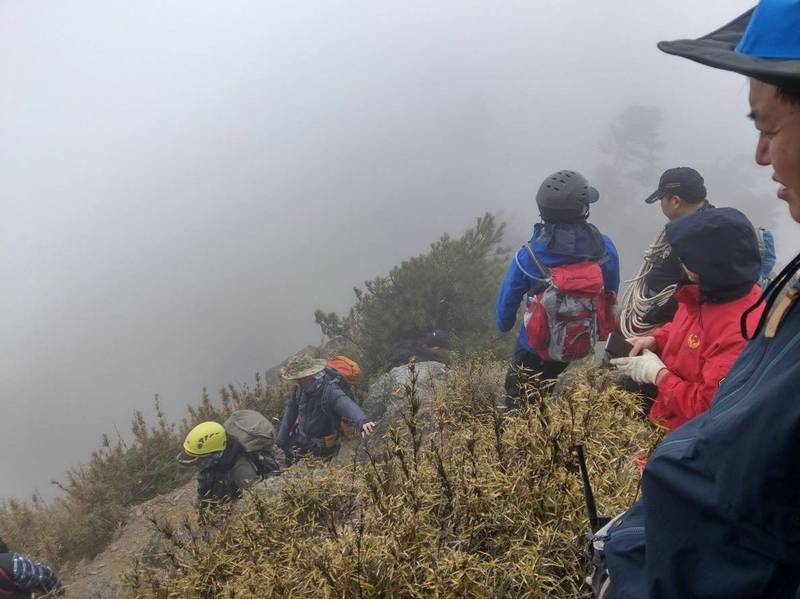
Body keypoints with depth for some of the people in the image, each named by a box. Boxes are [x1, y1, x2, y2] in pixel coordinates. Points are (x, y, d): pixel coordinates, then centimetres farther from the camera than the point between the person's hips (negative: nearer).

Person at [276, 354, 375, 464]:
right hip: (299, 439, 6)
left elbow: (347, 406, -50)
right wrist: (281, 441, 9)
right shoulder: (300, 386, -11)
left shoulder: (330, 391, -31)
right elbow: (291, 411, 4)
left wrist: (362, 421, -72)